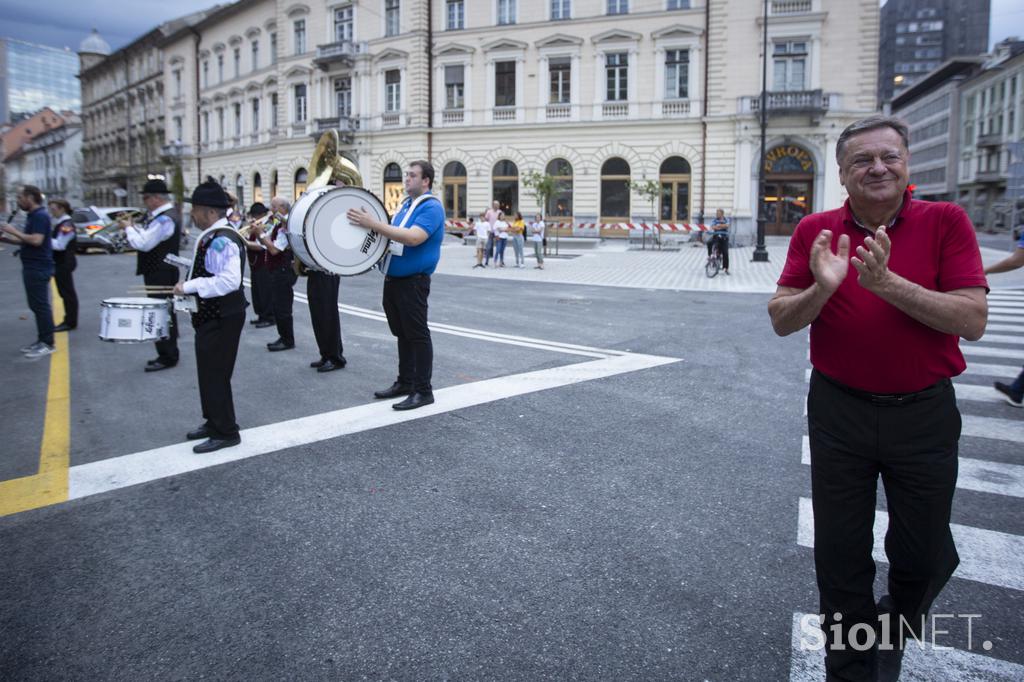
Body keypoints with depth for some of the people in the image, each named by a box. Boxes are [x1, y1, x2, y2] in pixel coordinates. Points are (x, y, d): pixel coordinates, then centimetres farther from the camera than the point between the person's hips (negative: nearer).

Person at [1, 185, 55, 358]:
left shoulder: (40, 216, -15)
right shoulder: (33, 216, 16)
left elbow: (36, 240, -25)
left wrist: (14, 231, -16)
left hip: (38, 268, -10)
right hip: (32, 267, 10)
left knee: (40, 305, -6)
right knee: (36, 305, 13)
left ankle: (48, 344, -2)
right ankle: (42, 340, 19)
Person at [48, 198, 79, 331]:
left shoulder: (66, 225, -16)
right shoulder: (60, 223, 15)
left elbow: (60, 245, -23)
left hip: (64, 263, -10)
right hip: (61, 263, 10)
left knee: (67, 292, -5)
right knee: (66, 292, 14)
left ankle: (70, 322, 0)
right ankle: (69, 320, 21)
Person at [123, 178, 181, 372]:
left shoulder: (165, 218, -20)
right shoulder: (162, 214, 13)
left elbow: (143, 244, -24)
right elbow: (148, 235, 17)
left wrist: (128, 228, -9)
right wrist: (131, 228, 3)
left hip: (160, 275, -10)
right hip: (161, 271, 10)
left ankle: (167, 357, 5)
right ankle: (168, 353, 26)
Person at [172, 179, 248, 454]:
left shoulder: (221, 239, -22)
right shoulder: (214, 236, 11)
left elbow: (229, 280, -32)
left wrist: (190, 286, -26)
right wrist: (190, 285, 13)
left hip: (221, 318, -11)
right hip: (212, 315, 11)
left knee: (215, 374, -2)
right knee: (209, 372, 20)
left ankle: (226, 432, 9)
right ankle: (213, 421, 34)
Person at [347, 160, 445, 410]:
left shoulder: (431, 207, -13)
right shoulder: (406, 203, 16)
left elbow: (413, 238, -28)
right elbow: (392, 233, 23)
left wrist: (373, 224, -29)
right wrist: (368, 225, 5)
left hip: (413, 282, -9)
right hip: (393, 279, 9)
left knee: (417, 335, -4)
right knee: (402, 333, 15)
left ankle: (423, 390, 3)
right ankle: (405, 382, 26)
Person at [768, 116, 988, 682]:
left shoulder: (945, 222, -4)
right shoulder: (815, 231, 0)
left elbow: (972, 320, -14)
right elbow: (780, 320, -4)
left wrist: (887, 282, -25)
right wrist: (822, 289, -24)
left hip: (924, 412, 0)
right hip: (838, 410, 1)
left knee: (922, 554, 13)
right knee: (839, 554, 10)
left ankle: (894, 628, 47)